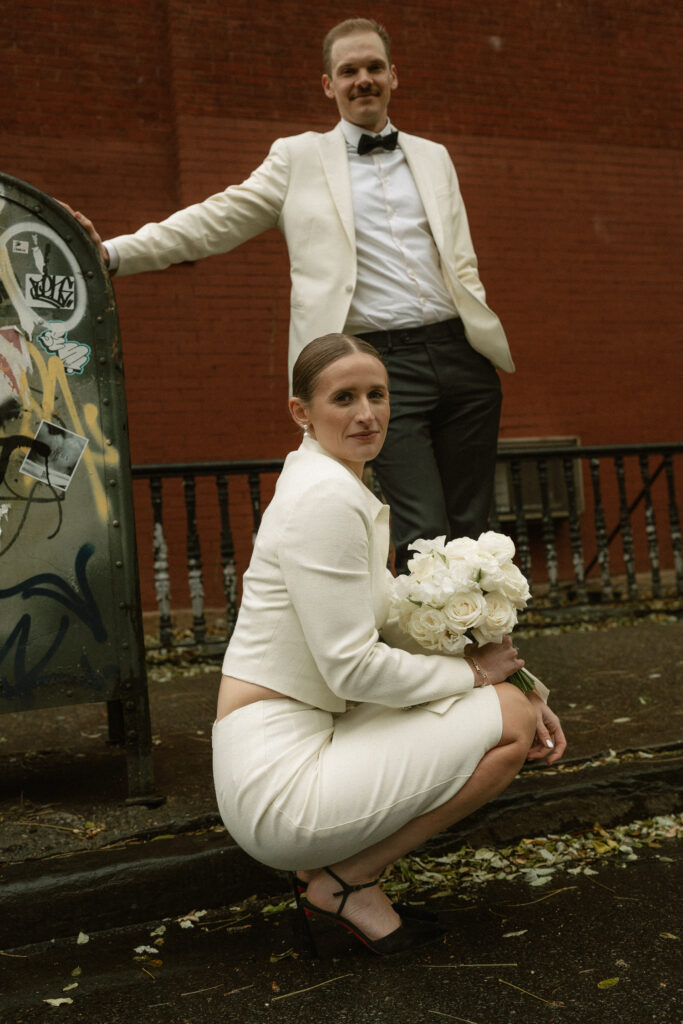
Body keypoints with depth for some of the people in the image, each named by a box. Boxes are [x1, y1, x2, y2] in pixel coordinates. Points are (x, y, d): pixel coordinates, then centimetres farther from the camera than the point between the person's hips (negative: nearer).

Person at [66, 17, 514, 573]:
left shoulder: (433, 157, 19)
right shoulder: (299, 157, 9)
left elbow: (462, 267, 18)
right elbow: (215, 222, 3)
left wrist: (491, 338, 4)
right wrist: (111, 252, -7)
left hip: (459, 355, 4)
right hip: (383, 364, -4)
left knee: (470, 531, 5)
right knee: (425, 535, -13)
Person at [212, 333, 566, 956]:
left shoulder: (343, 488, 13)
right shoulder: (326, 498, -18)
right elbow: (352, 666, -21)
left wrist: (515, 684, 7)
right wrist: (472, 671, -6)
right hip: (277, 778, -9)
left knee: (517, 705, 14)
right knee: (510, 725, -12)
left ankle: (330, 859, 12)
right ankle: (347, 882, 0)